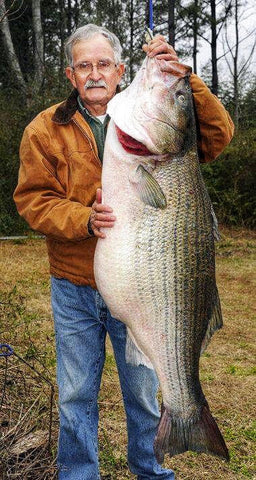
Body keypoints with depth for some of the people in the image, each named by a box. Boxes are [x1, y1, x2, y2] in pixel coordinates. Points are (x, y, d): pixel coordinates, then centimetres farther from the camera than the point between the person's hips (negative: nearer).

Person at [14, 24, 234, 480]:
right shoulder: (45, 130, 0)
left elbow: (217, 135, -9)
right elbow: (33, 200, -5)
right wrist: (84, 219, -23)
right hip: (74, 289, 0)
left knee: (143, 390, 18)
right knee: (75, 395, 16)